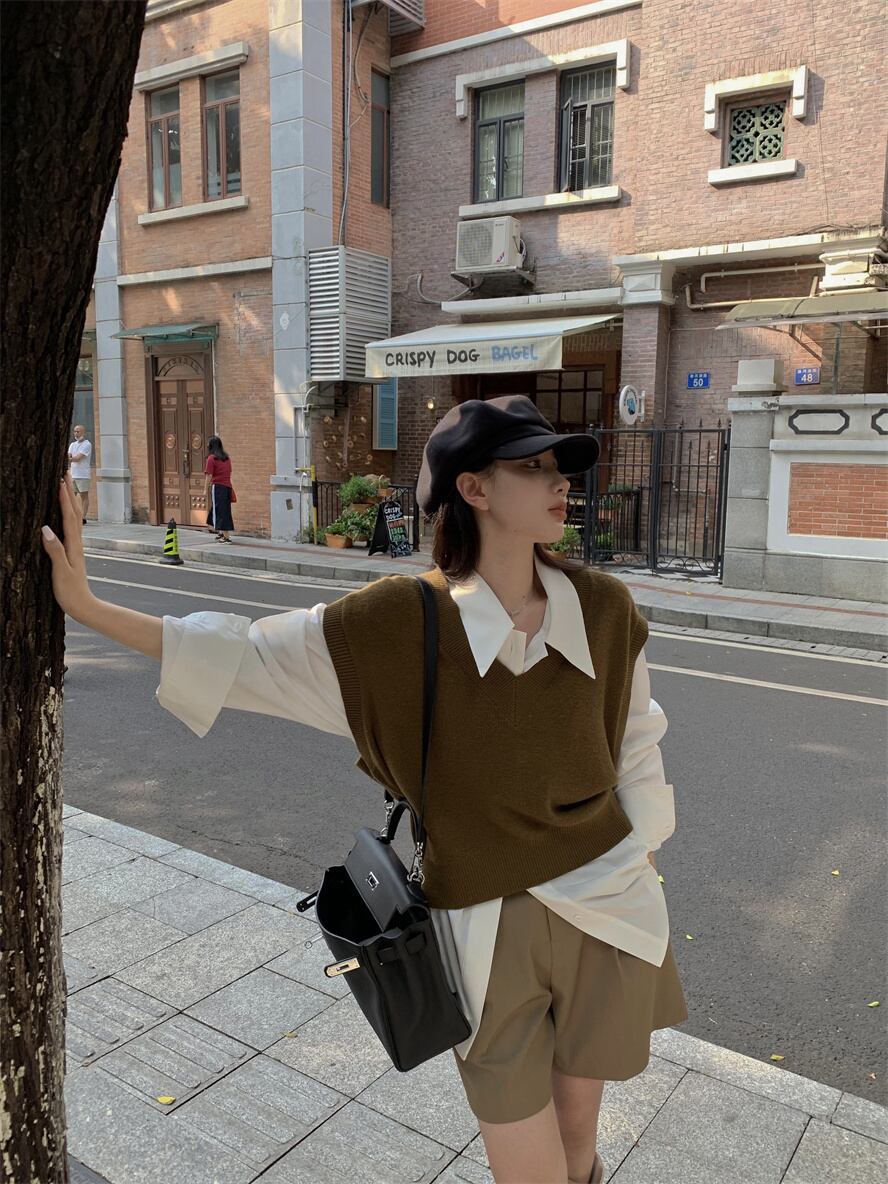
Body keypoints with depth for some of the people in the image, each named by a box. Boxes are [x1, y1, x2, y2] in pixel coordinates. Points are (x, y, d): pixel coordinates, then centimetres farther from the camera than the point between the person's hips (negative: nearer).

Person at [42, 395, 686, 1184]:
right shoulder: (404, 622, -16)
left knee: (577, 1117, 22)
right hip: (487, 928, -2)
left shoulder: (604, 607, -8)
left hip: (609, 910, 2)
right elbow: (254, 655, -9)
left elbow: (637, 746, 6)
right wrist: (88, 608, -13)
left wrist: (638, 866, 10)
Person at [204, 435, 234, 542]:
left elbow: (209, 476, -9)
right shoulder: (227, 457, 11)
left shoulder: (211, 458, -7)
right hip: (228, 487, 6)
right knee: (225, 510, 15)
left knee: (220, 511, -3)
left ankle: (225, 536, -7)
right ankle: (221, 532, 22)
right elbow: (229, 473, 13)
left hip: (217, 486, -6)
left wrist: (205, 490, -5)